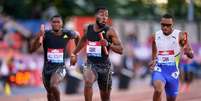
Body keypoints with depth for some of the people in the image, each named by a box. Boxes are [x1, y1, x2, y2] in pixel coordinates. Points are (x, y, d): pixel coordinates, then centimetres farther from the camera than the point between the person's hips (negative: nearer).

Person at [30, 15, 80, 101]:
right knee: (50, 93, 16)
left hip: (60, 67, -2)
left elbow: (77, 36, 15)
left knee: (53, 86, -29)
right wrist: (39, 36, -33)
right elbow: (32, 49, -19)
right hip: (47, 67, 2)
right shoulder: (45, 34, -11)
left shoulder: (67, 34, -9)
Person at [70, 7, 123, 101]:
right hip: (90, 63, 1)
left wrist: (108, 44, -28)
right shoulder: (88, 29, 0)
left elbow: (120, 50, -12)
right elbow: (83, 40, 24)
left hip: (104, 65, -1)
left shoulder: (109, 31, -10)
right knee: (88, 82, -31)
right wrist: (74, 53, 28)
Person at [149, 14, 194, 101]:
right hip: (159, 69, 0)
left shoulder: (180, 35, -7)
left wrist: (188, 52, -31)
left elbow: (191, 55, -9)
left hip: (172, 71, 0)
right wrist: (153, 61, -6)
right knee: (158, 90, -28)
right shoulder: (156, 36, 2)